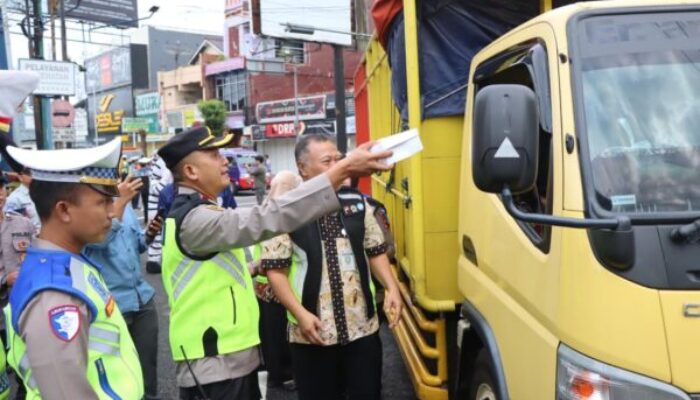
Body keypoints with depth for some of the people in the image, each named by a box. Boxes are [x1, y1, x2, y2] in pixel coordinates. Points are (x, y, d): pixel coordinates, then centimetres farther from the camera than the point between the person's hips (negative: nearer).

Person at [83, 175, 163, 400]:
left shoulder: (123, 202, 8)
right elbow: (99, 239, -27)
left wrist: (149, 234, -4)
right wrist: (121, 201, -26)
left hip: (143, 297, 6)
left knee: (148, 363, 15)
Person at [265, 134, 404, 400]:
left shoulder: (357, 202, 5)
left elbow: (376, 252, 13)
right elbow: (275, 270, -8)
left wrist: (392, 288, -2)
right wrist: (300, 313, -16)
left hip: (363, 327, 3)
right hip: (312, 333, -3)